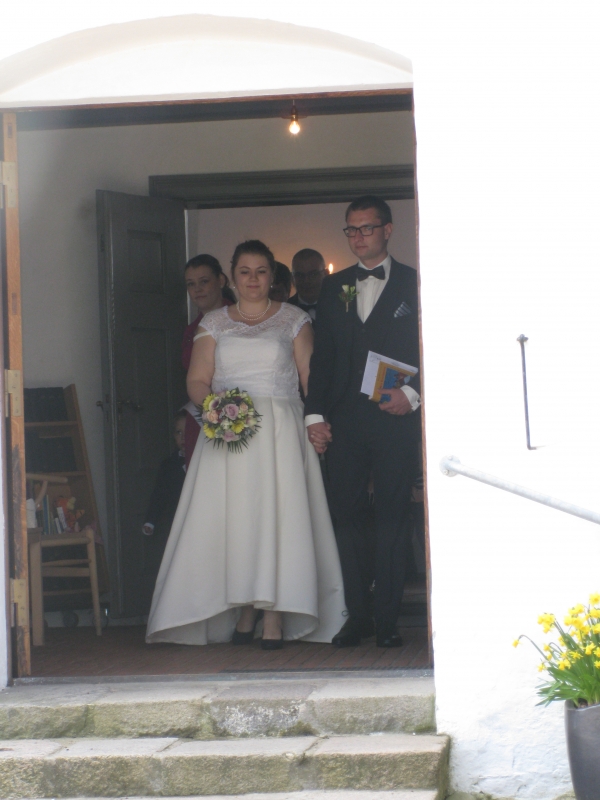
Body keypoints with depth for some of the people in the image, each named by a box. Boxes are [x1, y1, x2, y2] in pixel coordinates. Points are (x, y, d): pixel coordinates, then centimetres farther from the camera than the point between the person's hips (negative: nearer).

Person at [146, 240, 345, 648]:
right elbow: (197, 379, 8)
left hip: (281, 428, -2)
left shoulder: (294, 320, 10)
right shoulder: (214, 324, 13)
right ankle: (244, 610, 2)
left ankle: (275, 615, -8)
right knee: (231, 517, -5)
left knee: (277, 513, -8)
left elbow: (310, 376, 4)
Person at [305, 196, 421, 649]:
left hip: (395, 420, -3)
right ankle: (358, 615, 7)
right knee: (347, 517, 2)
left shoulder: (413, 284, 4)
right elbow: (322, 357, 12)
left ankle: (388, 619, 2)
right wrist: (314, 414, 3)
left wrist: (413, 395, -13)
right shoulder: (334, 288, 15)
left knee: (392, 517, -1)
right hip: (343, 420, 3)